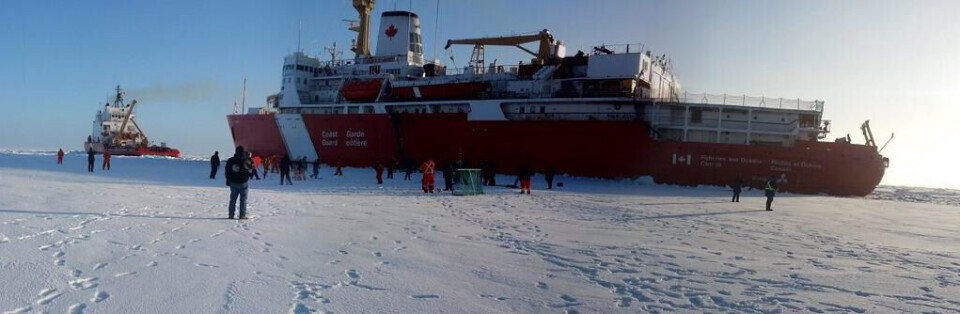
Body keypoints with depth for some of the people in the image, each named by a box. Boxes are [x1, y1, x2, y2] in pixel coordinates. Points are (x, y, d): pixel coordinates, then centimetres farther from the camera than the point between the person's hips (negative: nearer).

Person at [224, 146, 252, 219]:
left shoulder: (230, 161, 2)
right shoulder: (245, 161, -14)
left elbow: (226, 172, 9)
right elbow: (250, 169, 0)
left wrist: (228, 181, 19)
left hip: (233, 183, 4)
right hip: (243, 183, -4)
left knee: (233, 199, 13)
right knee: (243, 199, 3)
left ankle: (230, 215, 14)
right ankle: (242, 215, -1)